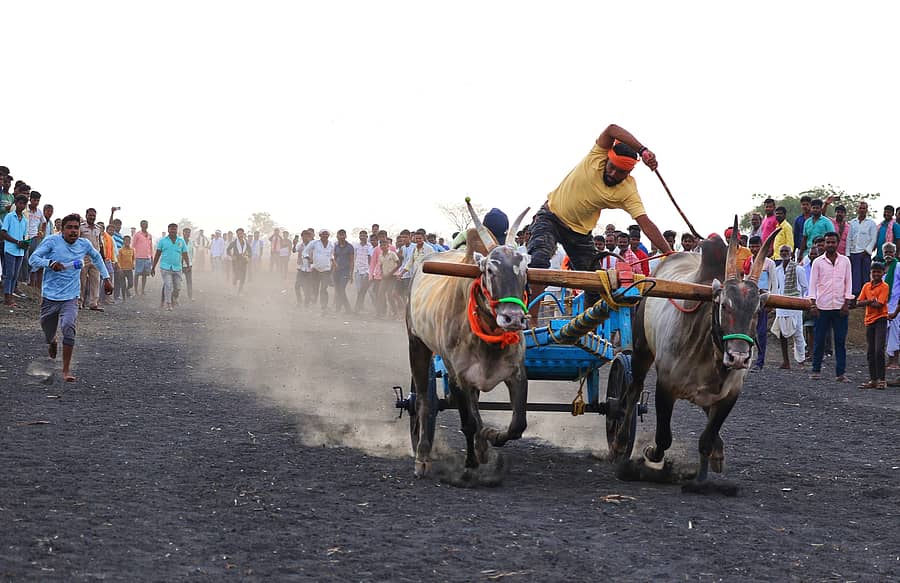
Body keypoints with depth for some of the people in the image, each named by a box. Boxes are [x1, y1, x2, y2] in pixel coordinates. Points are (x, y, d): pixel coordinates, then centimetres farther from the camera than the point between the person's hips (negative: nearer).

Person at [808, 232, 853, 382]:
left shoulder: (845, 261, 8)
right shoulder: (818, 262, 4)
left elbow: (848, 282, 8)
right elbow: (813, 283, 1)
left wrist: (846, 303, -2)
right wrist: (813, 304, -8)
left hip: (840, 307, 1)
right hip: (822, 306, -1)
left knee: (841, 341, 0)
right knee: (819, 340, 2)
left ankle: (840, 373, 2)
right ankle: (816, 370, 12)